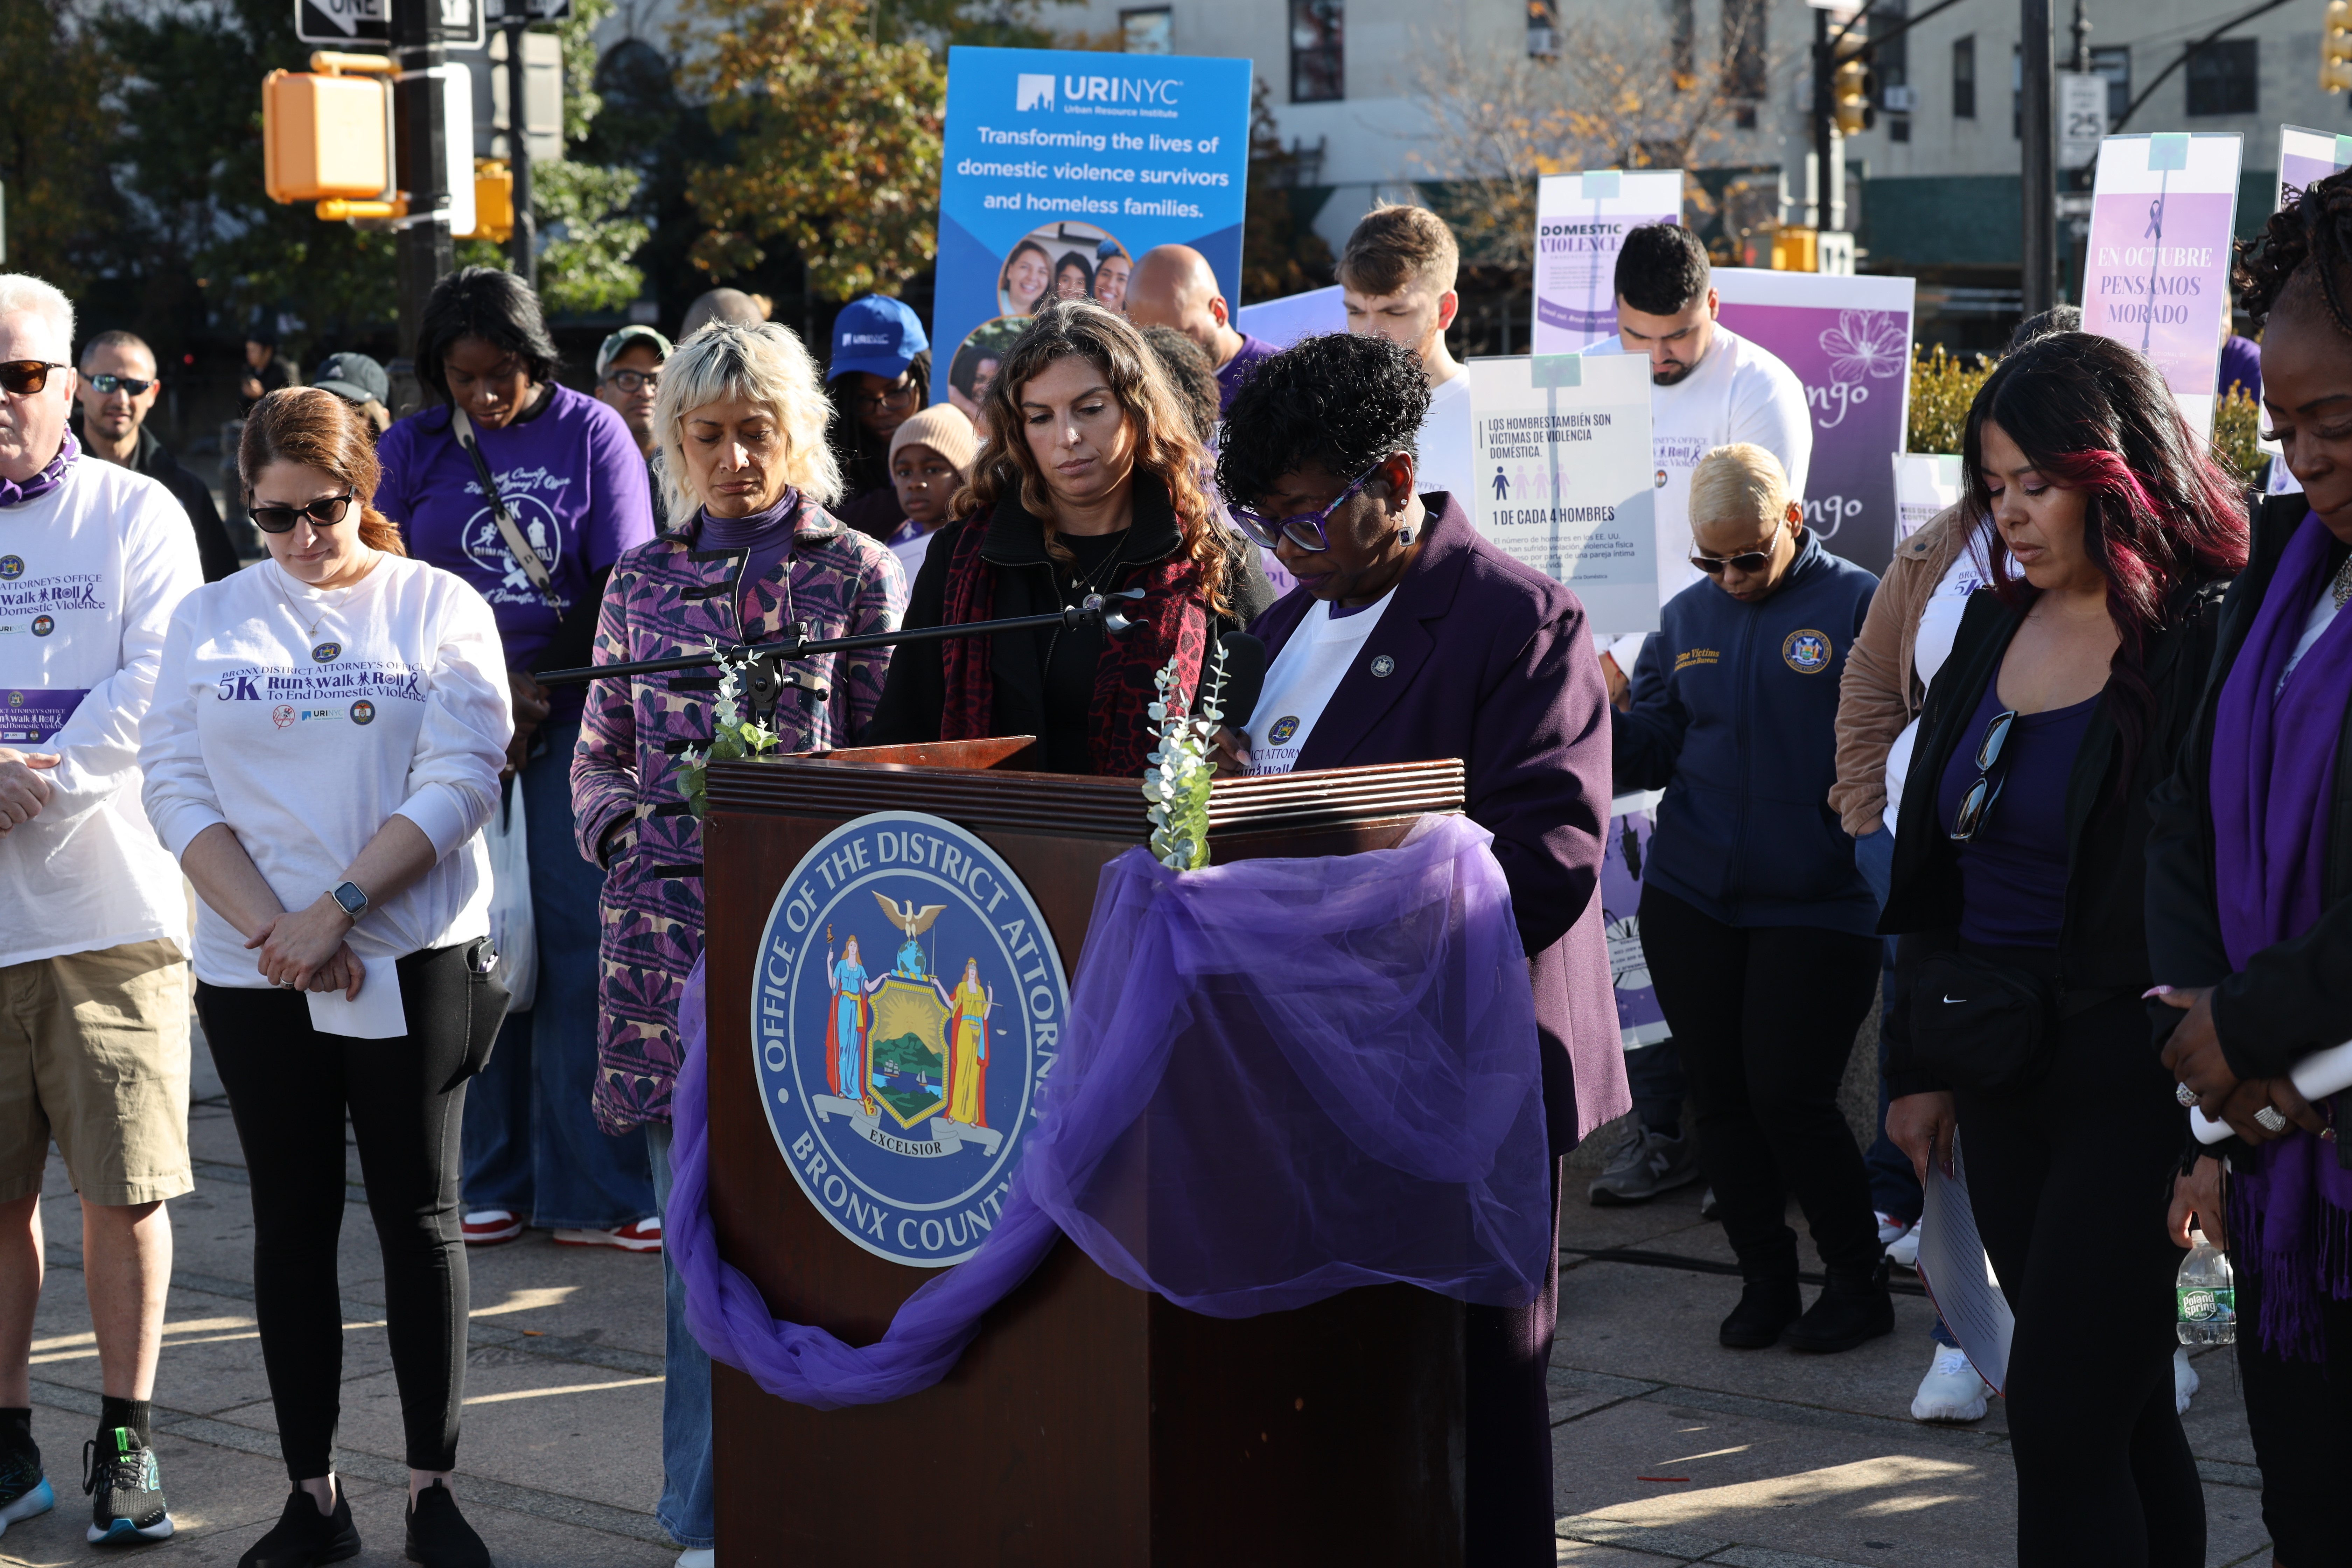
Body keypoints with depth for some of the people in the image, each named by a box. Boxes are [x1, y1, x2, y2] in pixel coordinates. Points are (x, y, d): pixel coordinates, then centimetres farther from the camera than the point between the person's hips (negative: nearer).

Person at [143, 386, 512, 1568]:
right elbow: (177, 786, 2)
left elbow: (459, 782, -7)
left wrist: (334, 909, -15)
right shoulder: (210, 618, 9)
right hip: (254, 975, 2)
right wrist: (272, 927, -11)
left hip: (411, 962, -2)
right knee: (291, 1221, 6)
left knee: (419, 1215, 1)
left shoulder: (440, 608, 2)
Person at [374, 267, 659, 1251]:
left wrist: (533, 709, -6)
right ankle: (487, 1184, 8)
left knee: (582, 941, -6)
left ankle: (594, 1190, -3)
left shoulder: (591, 433, 4)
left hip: (571, 722, -1)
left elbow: (617, 588, -1)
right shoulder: (414, 448, 9)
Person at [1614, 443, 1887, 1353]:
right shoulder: (1686, 619, 11)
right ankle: (1765, 1281, 24)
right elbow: (1651, 748, 6)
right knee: (1721, 1099, 9)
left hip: (1818, 903, -5)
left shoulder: (1858, 607, -4)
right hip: (1690, 899, 5)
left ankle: (1858, 1281, 14)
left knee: (1790, 1098, -6)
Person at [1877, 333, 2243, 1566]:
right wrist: (1920, 1062, 15)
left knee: (2061, 1424, -8)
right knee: (2121, 1415, 14)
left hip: (2125, 1080, -7)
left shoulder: (2203, 645, -11)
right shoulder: (1996, 624, 11)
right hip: (1996, 1076, 7)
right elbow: (1931, 863, 16)